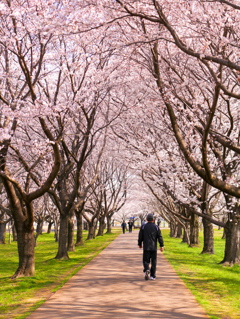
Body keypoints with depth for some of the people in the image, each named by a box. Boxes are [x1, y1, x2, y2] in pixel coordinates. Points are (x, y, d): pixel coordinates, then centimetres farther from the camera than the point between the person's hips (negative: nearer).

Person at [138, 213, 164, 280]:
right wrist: (161, 245, 0)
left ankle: (146, 270, -23)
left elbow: (140, 237, 2)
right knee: (153, 261, 9)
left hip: (146, 247, -1)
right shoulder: (156, 227, 1)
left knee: (146, 260, 4)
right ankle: (152, 276, 10)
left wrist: (140, 244, 15)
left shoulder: (143, 227, 0)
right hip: (154, 247, 1)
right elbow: (160, 237, -3)